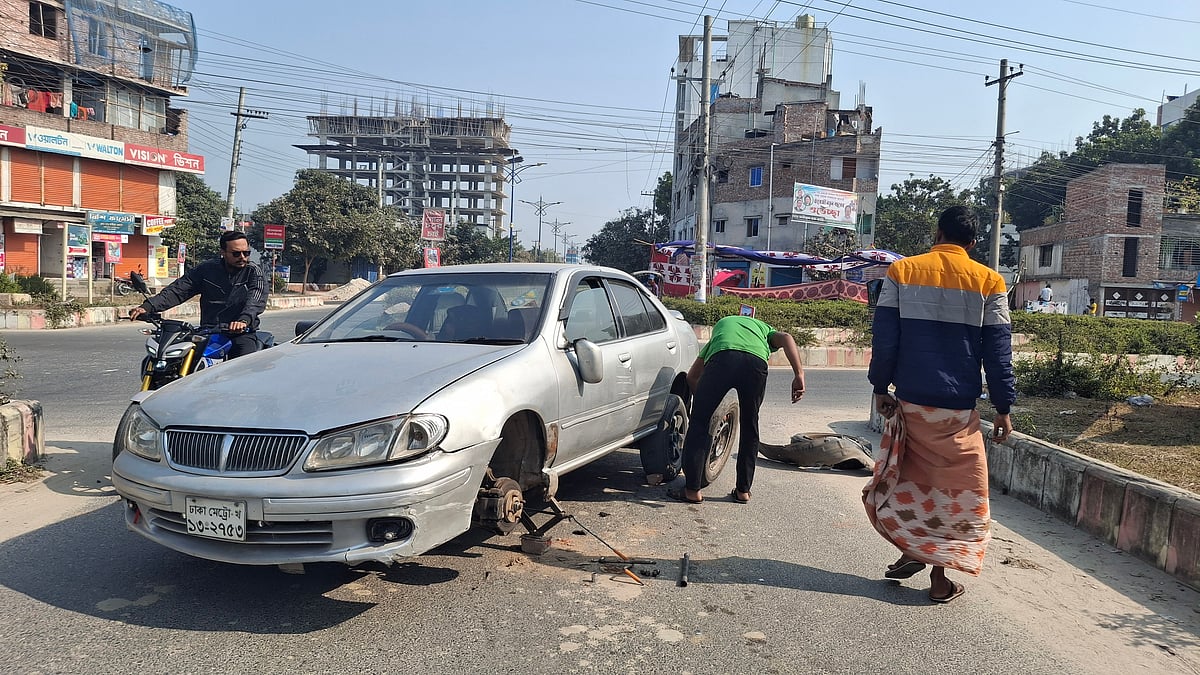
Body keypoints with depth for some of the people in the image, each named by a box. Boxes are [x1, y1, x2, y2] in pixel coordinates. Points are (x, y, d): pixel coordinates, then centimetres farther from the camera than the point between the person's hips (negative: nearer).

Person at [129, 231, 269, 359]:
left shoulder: (254, 273, 0)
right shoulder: (206, 269, 9)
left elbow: (256, 300, -18)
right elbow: (177, 290, 5)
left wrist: (244, 320, -40)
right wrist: (148, 306, -10)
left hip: (241, 334, -3)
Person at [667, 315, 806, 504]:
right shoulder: (764, 329, 42)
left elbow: (692, 376, 38)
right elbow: (786, 338, 14)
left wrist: (703, 402, 49)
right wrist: (799, 374, 6)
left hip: (722, 359, -1)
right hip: (756, 362, 1)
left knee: (699, 423, 12)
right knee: (750, 428, 20)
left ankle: (692, 490, 12)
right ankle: (743, 491, 28)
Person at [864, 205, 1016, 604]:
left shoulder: (902, 272, 0)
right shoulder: (988, 282, -1)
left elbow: (884, 336, -3)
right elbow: (997, 350, -1)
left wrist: (880, 388, 6)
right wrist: (1003, 409, 5)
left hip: (911, 399, 1)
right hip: (959, 405, -1)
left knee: (912, 479, 20)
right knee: (957, 488, 8)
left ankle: (915, 550, 19)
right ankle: (940, 579, 12)